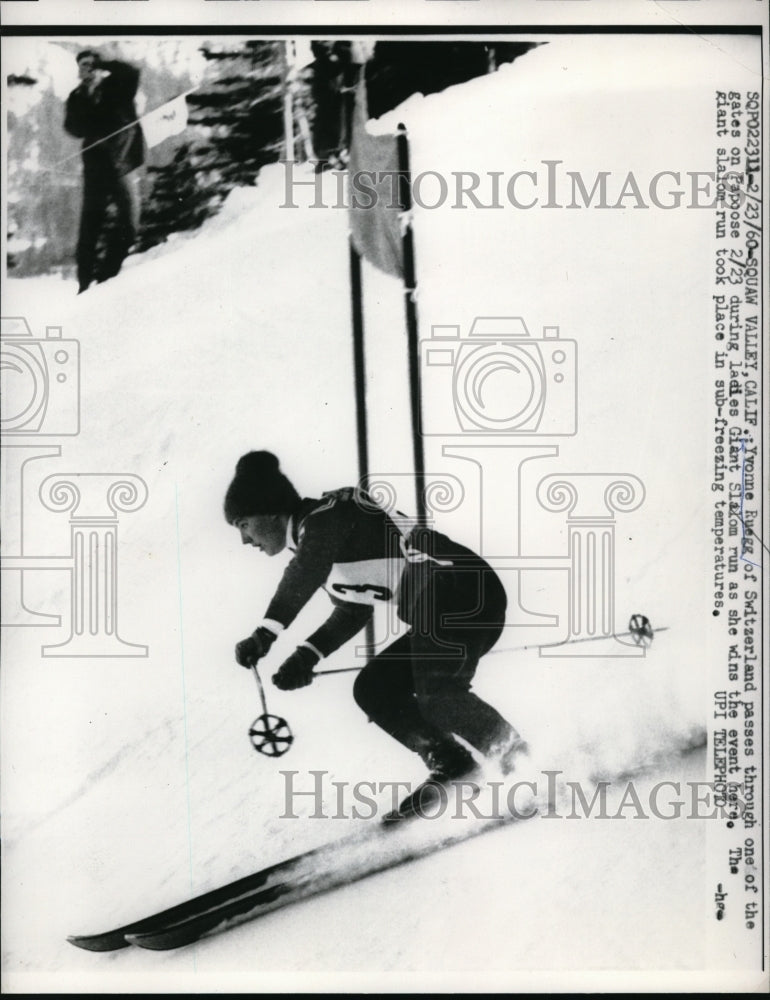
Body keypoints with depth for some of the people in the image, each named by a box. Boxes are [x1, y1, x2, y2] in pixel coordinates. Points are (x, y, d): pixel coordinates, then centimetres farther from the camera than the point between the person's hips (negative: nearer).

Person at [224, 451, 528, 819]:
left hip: (462, 591, -10)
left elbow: (306, 571, -25)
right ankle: (450, 765, 2)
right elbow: (352, 613, 30)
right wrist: (307, 655, 18)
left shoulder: (326, 515, -5)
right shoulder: (317, 543, 23)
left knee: (436, 694, -26)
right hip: (438, 609, 10)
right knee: (372, 689, 8)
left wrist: (266, 633, -31)